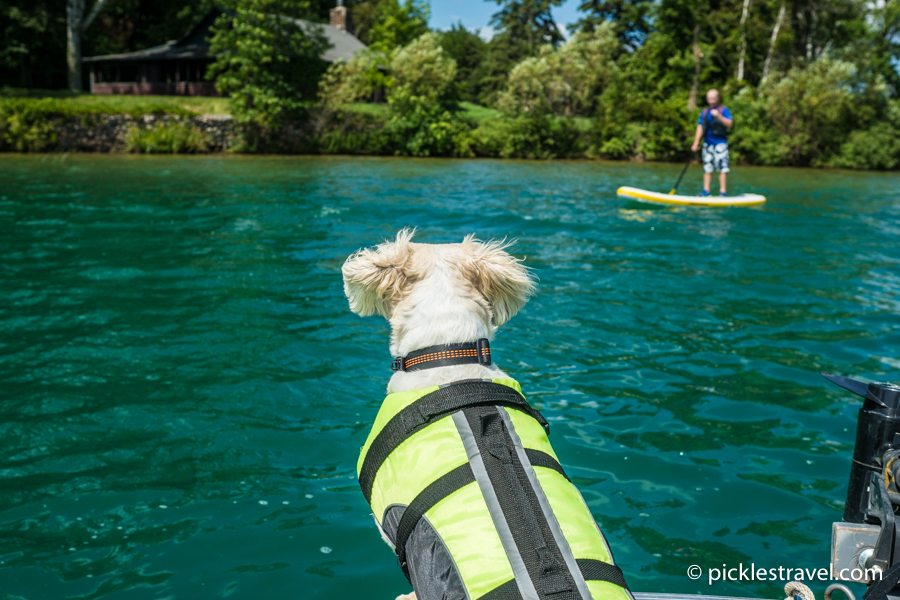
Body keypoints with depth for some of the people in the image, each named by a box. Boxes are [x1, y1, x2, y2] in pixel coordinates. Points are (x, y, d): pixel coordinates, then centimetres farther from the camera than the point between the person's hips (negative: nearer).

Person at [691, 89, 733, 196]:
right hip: (707, 143, 4)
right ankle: (706, 191, 11)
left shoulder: (724, 110, 2)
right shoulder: (704, 112, 14)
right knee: (707, 168, 6)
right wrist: (696, 143, -2)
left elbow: (729, 124, -9)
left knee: (722, 168, -8)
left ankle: (723, 192, -6)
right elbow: (700, 128, 8)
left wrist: (719, 116, -23)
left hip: (720, 143, -4)